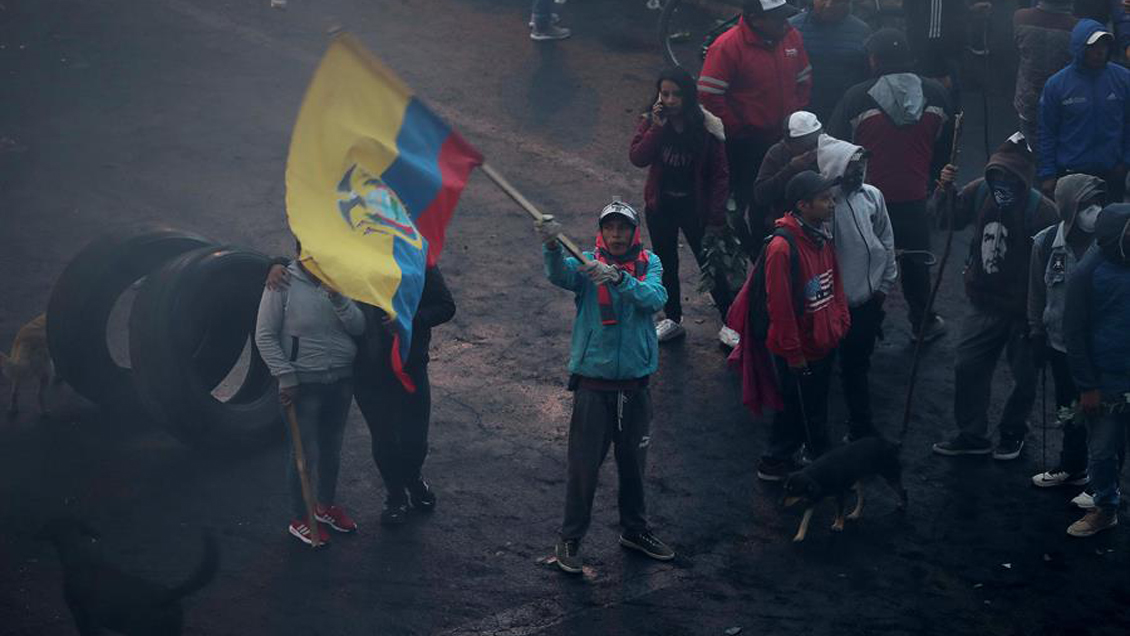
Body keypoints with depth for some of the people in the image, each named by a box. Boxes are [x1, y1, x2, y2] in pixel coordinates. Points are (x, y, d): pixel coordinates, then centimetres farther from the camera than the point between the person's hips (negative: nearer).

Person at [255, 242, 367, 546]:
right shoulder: (282, 285, -12)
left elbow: (359, 327, -3)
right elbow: (264, 336, -10)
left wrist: (338, 300, -19)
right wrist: (285, 377, -14)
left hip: (341, 380, 5)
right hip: (303, 384, -5)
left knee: (332, 449, 19)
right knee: (305, 453, 1)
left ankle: (327, 506, 38)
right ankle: (300, 520, 16)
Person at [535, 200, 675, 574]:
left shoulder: (649, 264, 0)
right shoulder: (587, 264, -5)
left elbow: (655, 299, -20)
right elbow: (560, 275, -27)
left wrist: (617, 278, -37)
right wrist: (552, 246, -49)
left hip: (635, 382, 3)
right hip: (593, 382, -3)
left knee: (634, 460, 17)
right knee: (584, 463, 0)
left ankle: (634, 530, 35)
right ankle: (570, 540, 13)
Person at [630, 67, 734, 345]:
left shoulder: (707, 127, -15)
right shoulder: (651, 121, -6)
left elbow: (720, 174, -11)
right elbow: (637, 158, -17)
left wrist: (716, 216, -13)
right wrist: (656, 128, -28)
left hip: (695, 207, -4)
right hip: (660, 207, 4)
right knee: (666, 263, 17)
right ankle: (672, 319, 34)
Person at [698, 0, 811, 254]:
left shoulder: (791, 37, -1)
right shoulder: (727, 47, -20)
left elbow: (804, 80, 12)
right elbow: (709, 95, -21)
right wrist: (737, 128, -15)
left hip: (783, 137, 6)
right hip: (743, 144, -6)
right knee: (737, 202, 7)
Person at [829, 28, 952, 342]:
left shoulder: (857, 98, -16)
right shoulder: (934, 93, -5)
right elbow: (945, 146, 7)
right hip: (916, 197, 2)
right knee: (916, 260, 19)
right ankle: (923, 323, 30)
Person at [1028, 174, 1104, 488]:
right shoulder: (1047, 244, -10)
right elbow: (1037, 295, 3)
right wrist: (1037, 336, 9)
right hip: (1062, 343, 3)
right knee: (1069, 411, 20)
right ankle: (1072, 466, 40)